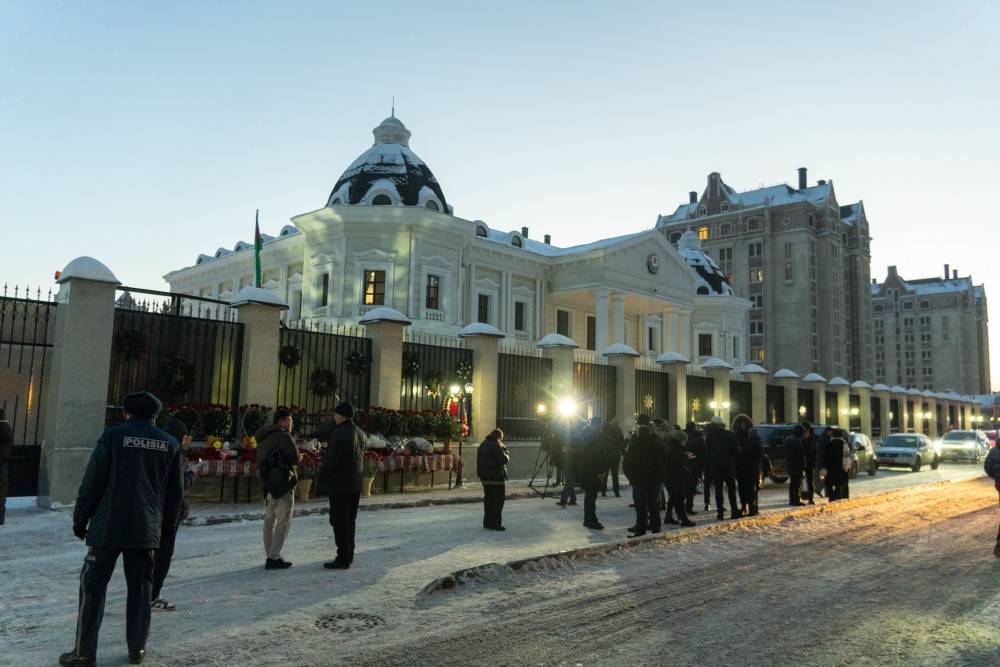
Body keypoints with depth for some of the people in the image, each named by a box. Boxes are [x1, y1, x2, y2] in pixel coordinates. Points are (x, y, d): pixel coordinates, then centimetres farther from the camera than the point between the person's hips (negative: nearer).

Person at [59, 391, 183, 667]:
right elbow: (176, 491, 10)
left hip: (108, 526, -3)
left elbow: (92, 481, -5)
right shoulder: (170, 443, 6)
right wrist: (167, 524, 20)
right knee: (140, 588, 11)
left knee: (93, 585, 7)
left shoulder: (113, 436, -4)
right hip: (146, 529, 3)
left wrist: (80, 519, 5)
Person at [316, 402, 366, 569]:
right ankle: (349, 557, 22)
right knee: (349, 521, 15)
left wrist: (320, 479, -8)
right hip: (355, 485, 8)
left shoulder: (339, 434, -18)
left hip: (339, 485, -8)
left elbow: (330, 460, -21)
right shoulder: (360, 433, 9)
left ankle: (343, 560, 2)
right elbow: (363, 457, 15)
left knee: (339, 522, -1)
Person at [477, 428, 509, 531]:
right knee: (498, 500, -1)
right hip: (495, 477, -9)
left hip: (484, 477, 9)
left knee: (488, 499, 16)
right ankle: (495, 524, -2)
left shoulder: (483, 445, 12)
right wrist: (506, 453, 1)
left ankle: (487, 523, 21)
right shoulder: (495, 446, -17)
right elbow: (503, 460, -20)